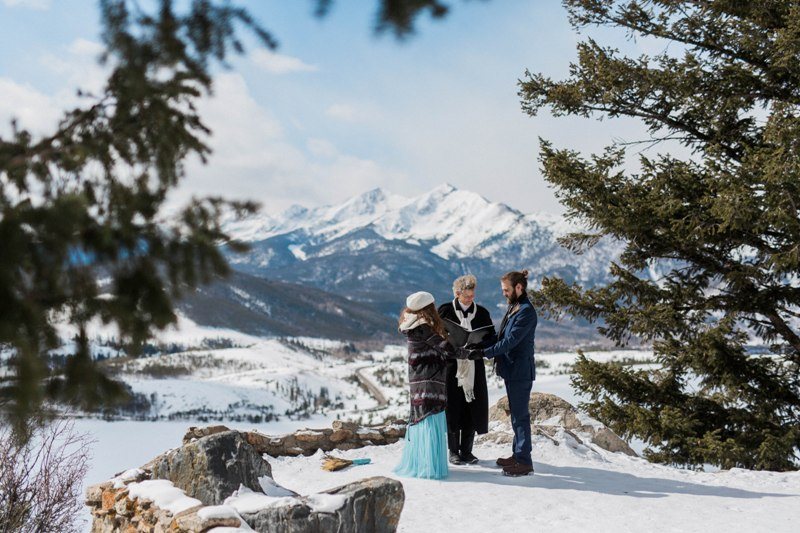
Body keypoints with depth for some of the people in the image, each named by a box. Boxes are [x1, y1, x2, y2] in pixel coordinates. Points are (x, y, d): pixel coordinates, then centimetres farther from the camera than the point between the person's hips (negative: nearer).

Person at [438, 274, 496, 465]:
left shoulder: (482, 313, 7)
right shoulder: (445, 311, 0)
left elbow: (492, 338, 5)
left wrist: (477, 346, -14)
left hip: (474, 369, 2)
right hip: (452, 367, -2)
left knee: (473, 409, 4)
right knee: (452, 408, 0)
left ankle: (466, 451, 16)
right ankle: (454, 451, 11)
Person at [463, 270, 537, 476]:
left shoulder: (526, 311, -17)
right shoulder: (513, 308, 14)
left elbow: (510, 341, -22)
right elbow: (502, 338, 16)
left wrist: (483, 352, -22)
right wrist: (479, 348, 4)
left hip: (520, 372, -10)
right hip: (511, 369, 10)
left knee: (520, 415, -6)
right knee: (517, 414, 16)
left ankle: (524, 461, 0)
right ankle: (518, 454, 26)